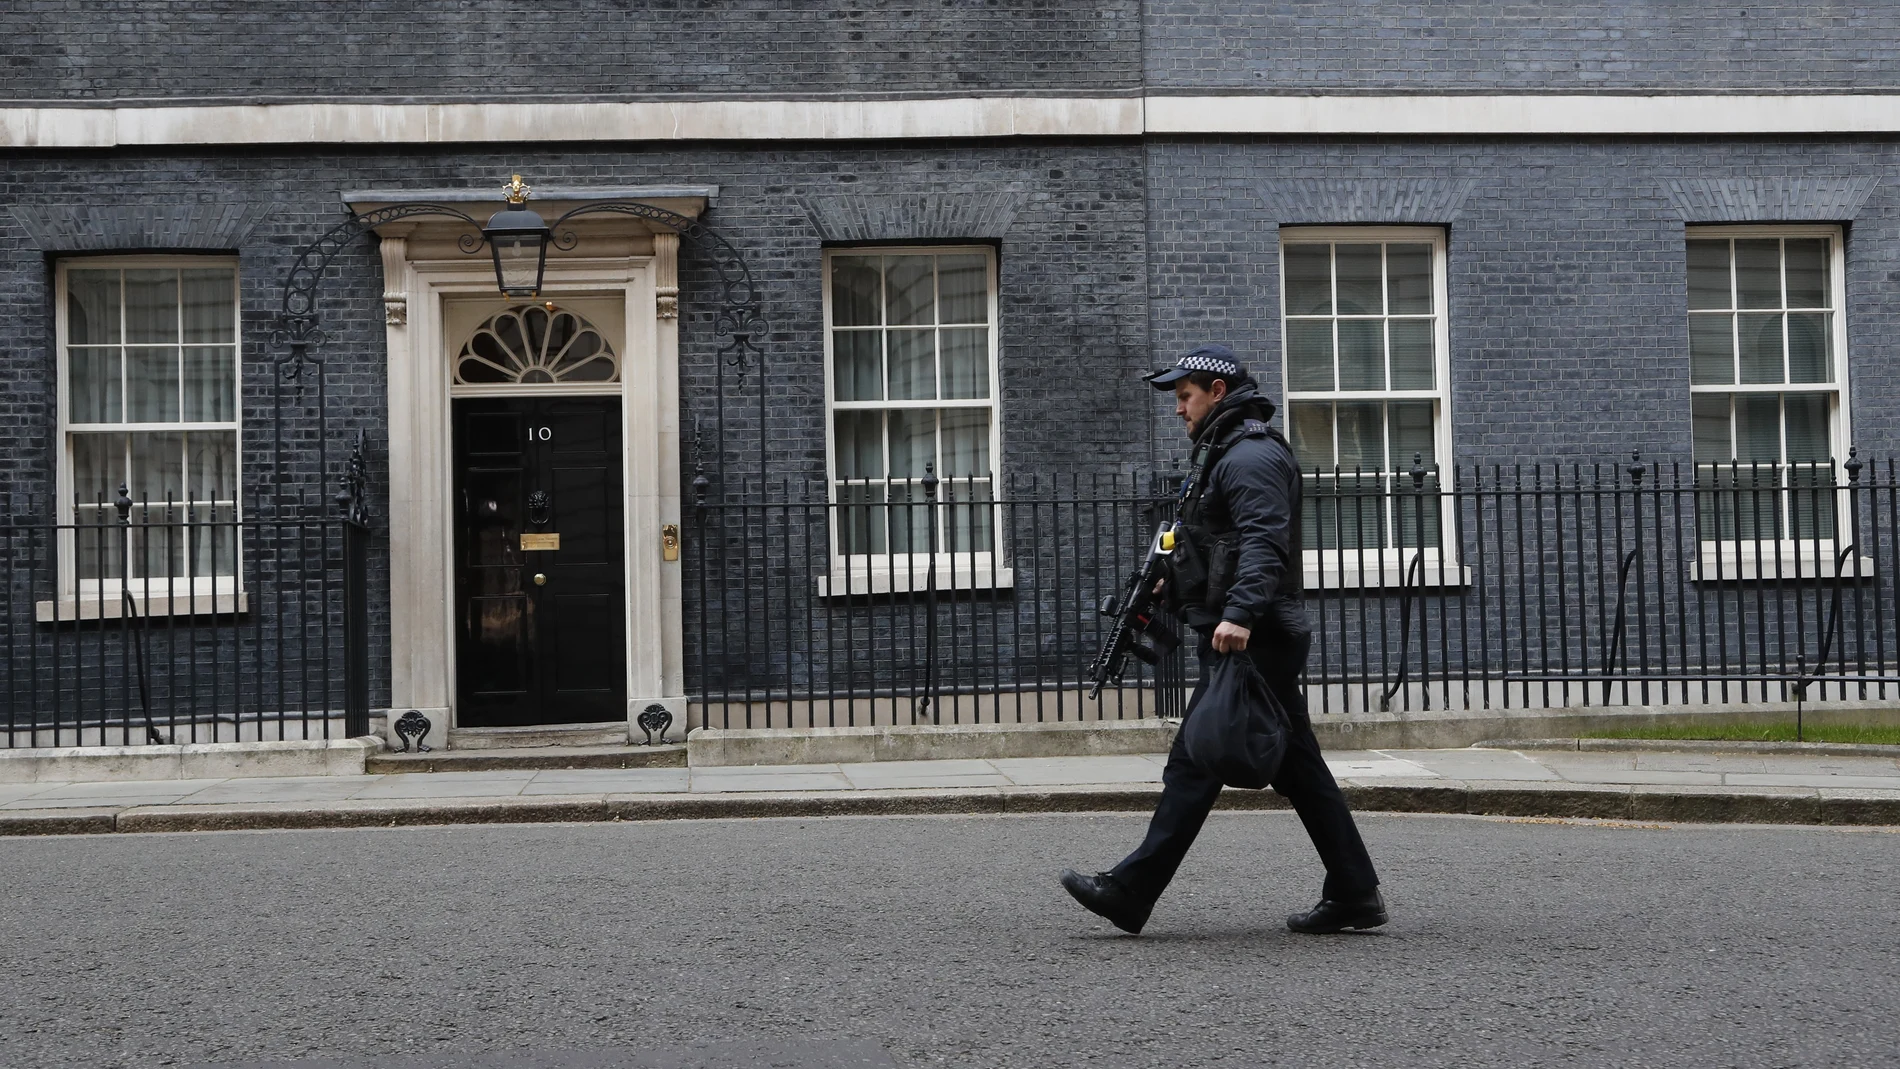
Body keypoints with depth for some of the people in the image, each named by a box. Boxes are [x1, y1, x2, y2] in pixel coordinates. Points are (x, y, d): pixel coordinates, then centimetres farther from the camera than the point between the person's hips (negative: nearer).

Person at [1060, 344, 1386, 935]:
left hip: (1248, 642, -11)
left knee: (1194, 763, -8)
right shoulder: (1229, 452, 22)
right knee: (1298, 768, 10)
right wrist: (1172, 587, 25)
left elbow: (1264, 542, -26)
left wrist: (1239, 612, -38)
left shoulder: (1252, 455, -12)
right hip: (1256, 641, 11)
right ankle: (1354, 894, 13)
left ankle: (1129, 892, -4)